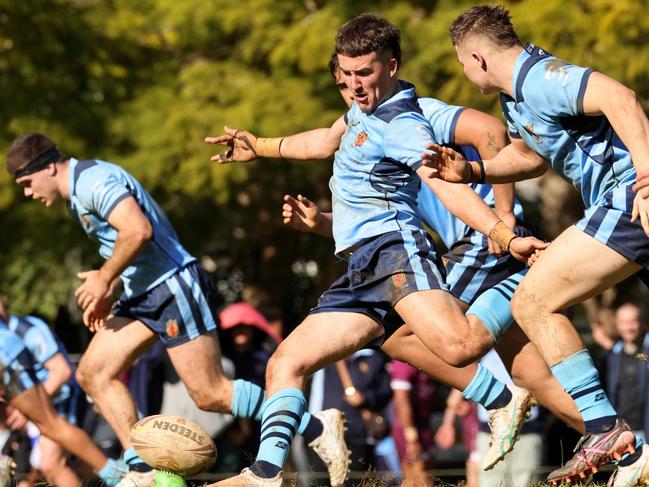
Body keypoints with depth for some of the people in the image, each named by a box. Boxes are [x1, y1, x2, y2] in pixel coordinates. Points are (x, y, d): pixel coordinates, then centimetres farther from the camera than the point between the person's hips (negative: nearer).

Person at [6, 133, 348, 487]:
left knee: (210, 395, -11)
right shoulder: (77, 194, 19)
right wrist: (107, 294, 14)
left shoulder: (92, 180, -14)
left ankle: (318, 428, -5)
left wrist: (104, 279, -17)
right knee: (92, 374, 3)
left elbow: (138, 231, -27)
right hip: (143, 295, 11)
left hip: (173, 287, -11)